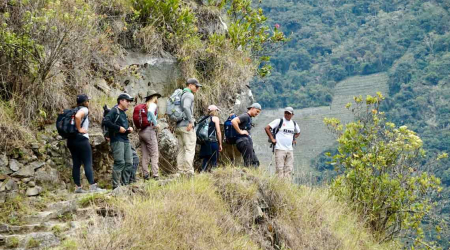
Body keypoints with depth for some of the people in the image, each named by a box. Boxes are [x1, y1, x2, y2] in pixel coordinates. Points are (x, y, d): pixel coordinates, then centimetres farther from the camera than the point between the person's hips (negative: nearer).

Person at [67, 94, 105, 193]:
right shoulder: (84, 109, -8)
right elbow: (77, 116, -29)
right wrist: (79, 129, -19)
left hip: (71, 140, 8)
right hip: (81, 139, -8)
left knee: (76, 164, 8)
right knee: (88, 163, -9)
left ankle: (78, 187, 8)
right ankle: (92, 186, -14)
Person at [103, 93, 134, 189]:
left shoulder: (123, 113, 24)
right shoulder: (114, 111, -4)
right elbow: (105, 121, -19)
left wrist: (129, 129, 11)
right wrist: (118, 128, -18)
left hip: (125, 140, 9)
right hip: (117, 140, -9)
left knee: (129, 162, 5)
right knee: (120, 162, -15)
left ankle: (125, 184, 12)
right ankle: (116, 186, -13)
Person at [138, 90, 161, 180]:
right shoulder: (153, 105, -4)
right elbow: (150, 112, -26)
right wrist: (155, 124, -18)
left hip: (141, 131, 7)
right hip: (150, 130, -7)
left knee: (145, 155, 8)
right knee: (154, 154, -6)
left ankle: (145, 175, 6)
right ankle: (155, 175, -14)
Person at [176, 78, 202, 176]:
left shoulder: (181, 95, 19)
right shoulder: (189, 95, -8)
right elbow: (186, 107, -27)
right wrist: (190, 121, -23)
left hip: (179, 126, 9)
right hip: (187, 126, -9)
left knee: (181, 150, 8)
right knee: (190, 150, -9)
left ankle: (181, 171, 7)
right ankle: (189, 172, -15)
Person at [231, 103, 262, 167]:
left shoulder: (249, 118, 20)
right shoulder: (245, 116, -10)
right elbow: (233, 121, -25)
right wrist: (240, 131, -20)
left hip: (248, 142, 10)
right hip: (244, 142, -10)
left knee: (255, 163, 10)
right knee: (248, 164, -10)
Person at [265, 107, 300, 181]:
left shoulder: (294, 124, 15)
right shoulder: (279, 121, -2)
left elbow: (298, 133, 35)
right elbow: (267, 128, -5)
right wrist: (272, 139, -7)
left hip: (290, 150, 6)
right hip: (280, 149, -6)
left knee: (289, 169, 2)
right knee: (279, 168, -9)